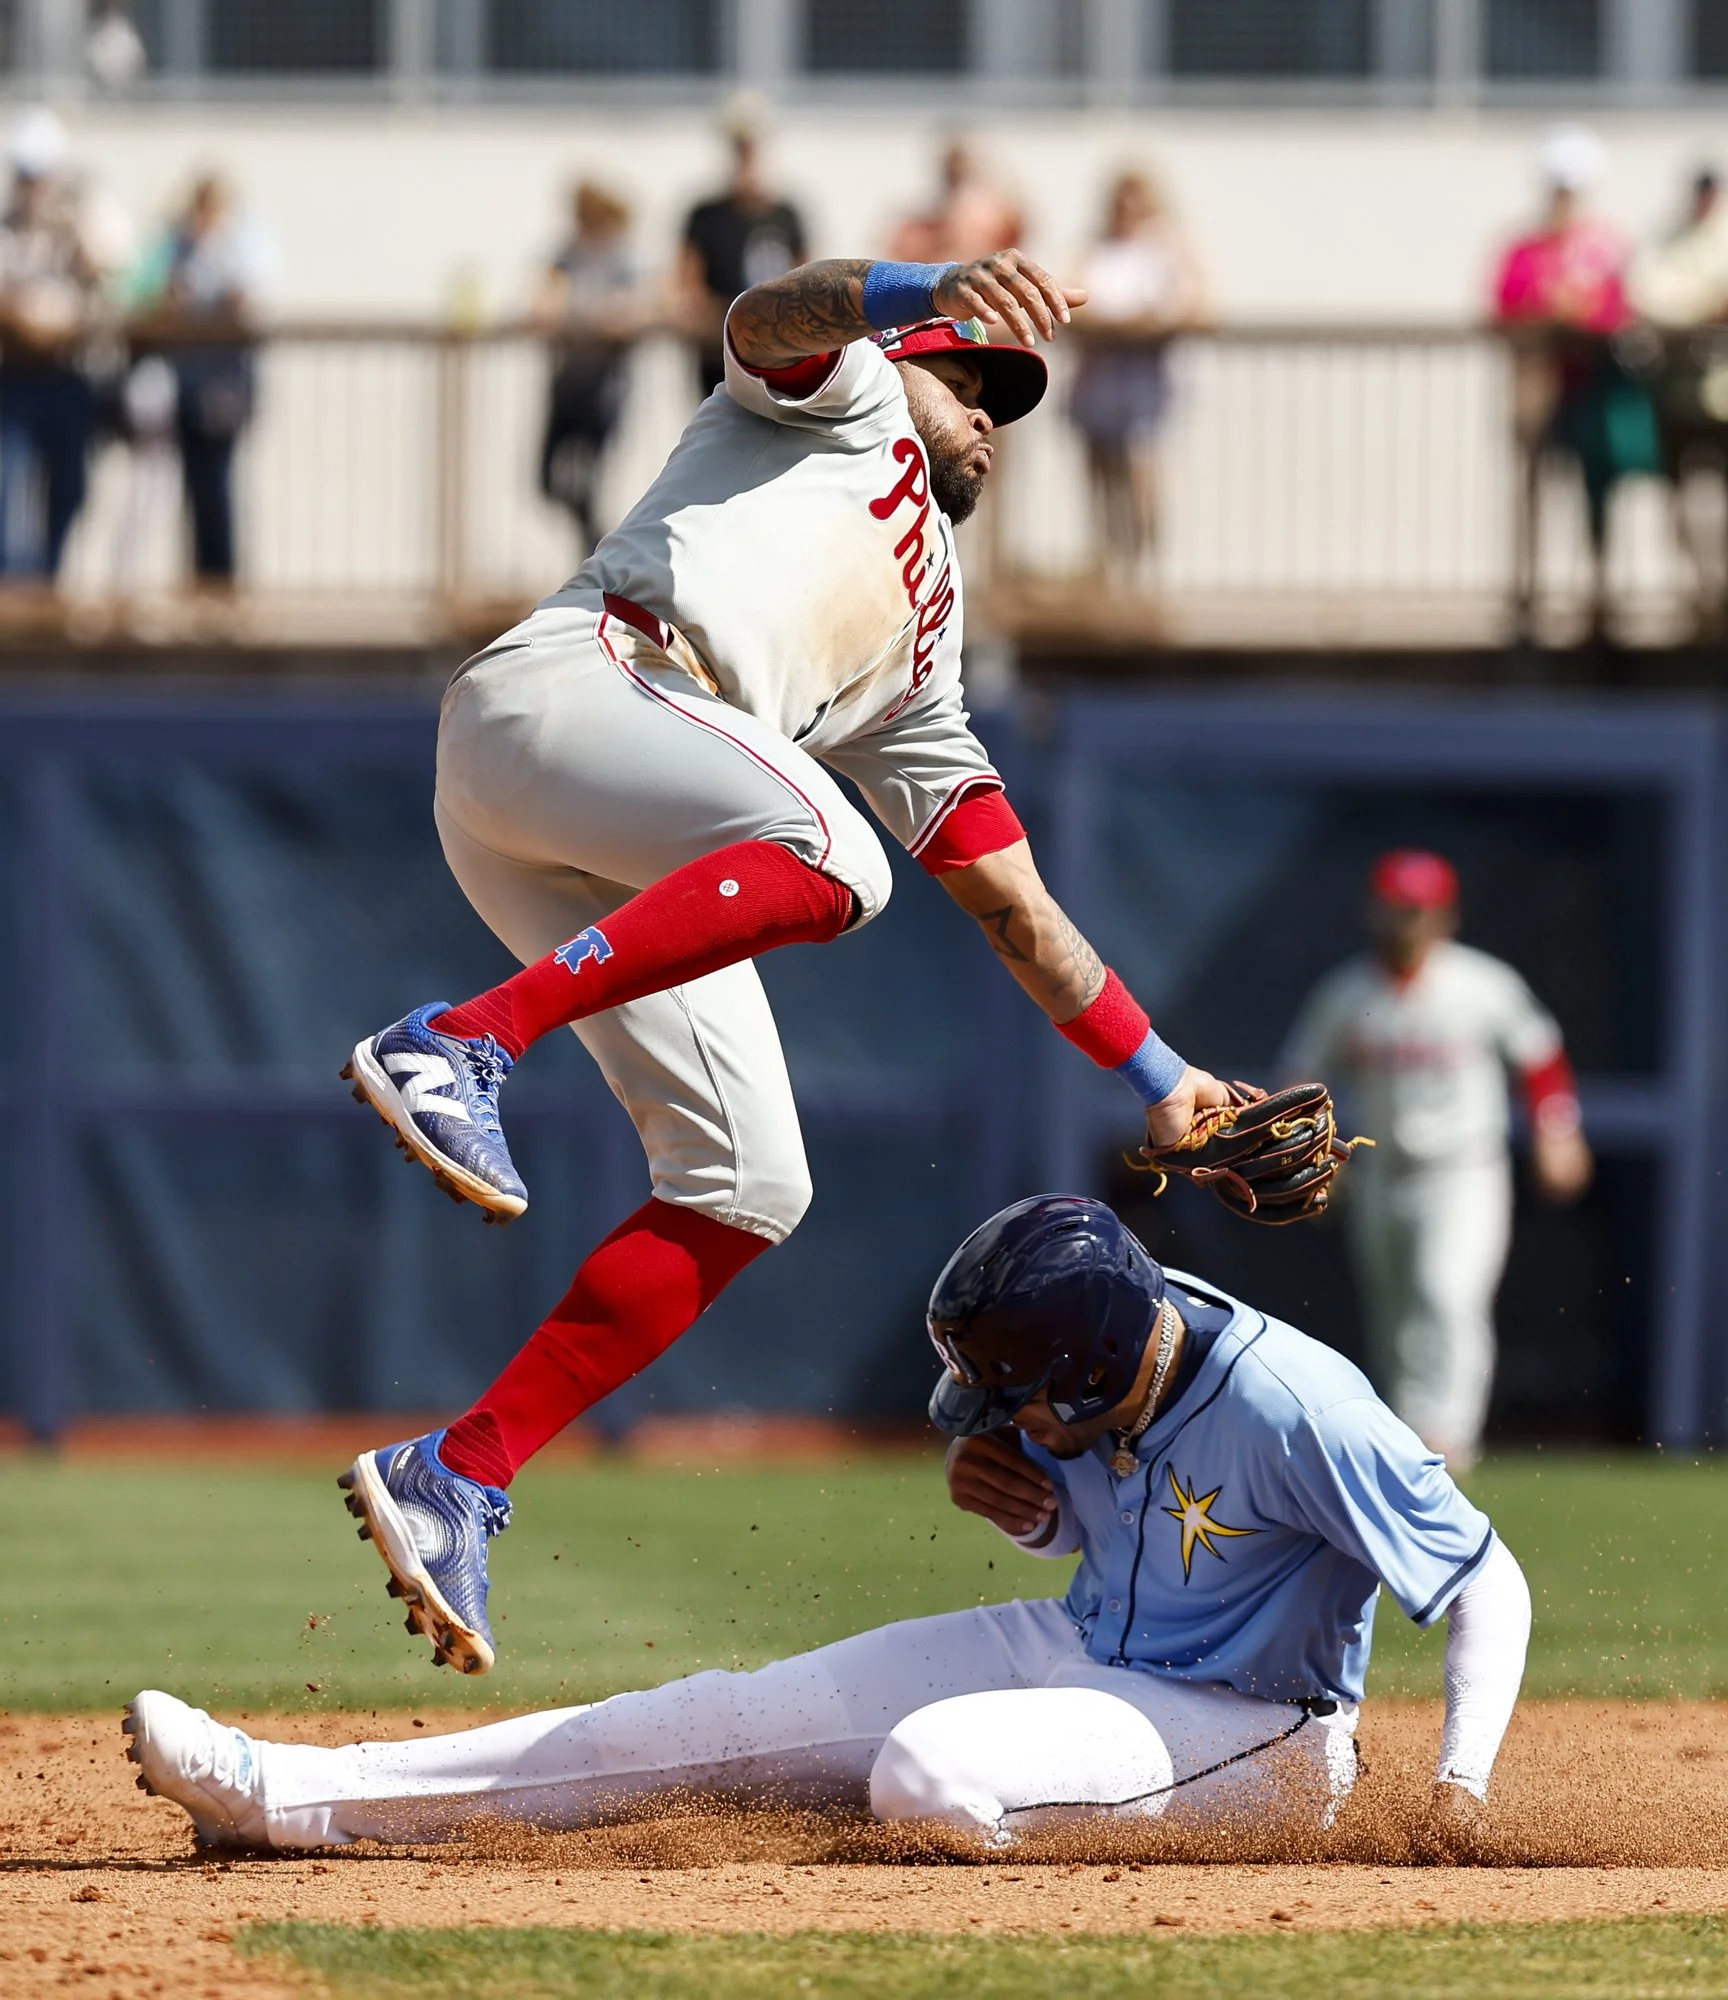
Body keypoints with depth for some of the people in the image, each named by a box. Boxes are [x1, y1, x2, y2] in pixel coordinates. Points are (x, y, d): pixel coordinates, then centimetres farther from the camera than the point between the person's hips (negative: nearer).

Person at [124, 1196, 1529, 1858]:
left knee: (927, 1772, -35)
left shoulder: (1289, 1408, -29)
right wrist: (1019, 1506, -10)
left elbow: (1489, 1583, -24)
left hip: (1253, 1736, -7)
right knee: (740, 1719, 1)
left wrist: (1463, 1782, -36)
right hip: (1093, 1648, 7)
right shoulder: (1096, 1378, -7)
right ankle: (289, 1796, 0)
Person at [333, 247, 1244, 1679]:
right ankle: (459, 1046, -38)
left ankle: (457, 1480, -4)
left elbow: (1014, 904, 36)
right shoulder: (845, 398, 23)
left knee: (749, 1187, -3)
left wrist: (1161, 1081, 30)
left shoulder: (914, 665, 38)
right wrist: (931, 293, -22)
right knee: (833, 858, -33)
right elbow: (770, 315, -2)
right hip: (566, 687, -8)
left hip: (630, 878, 8)